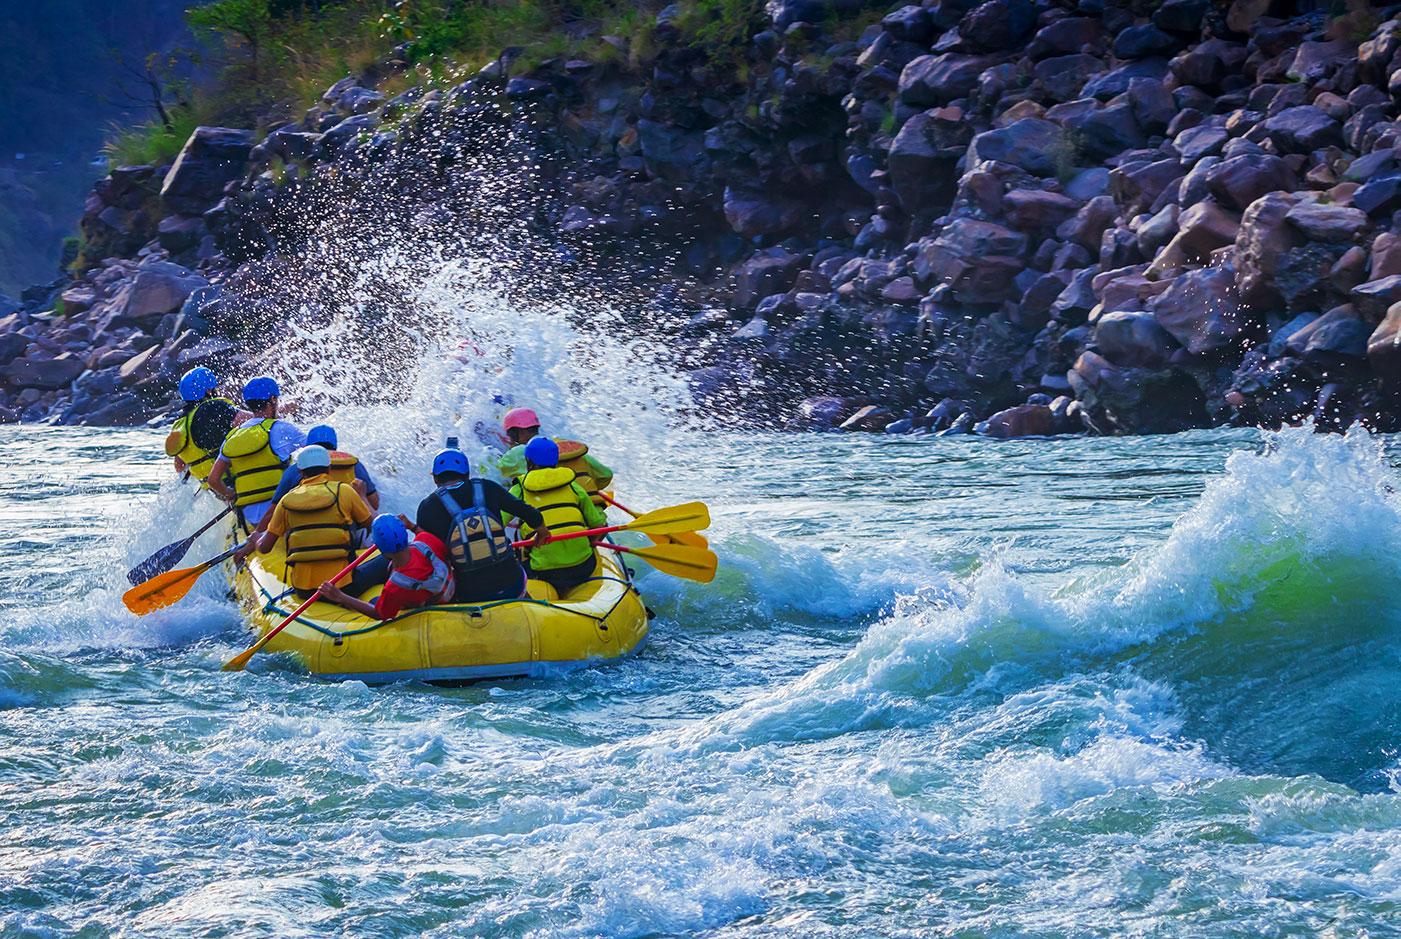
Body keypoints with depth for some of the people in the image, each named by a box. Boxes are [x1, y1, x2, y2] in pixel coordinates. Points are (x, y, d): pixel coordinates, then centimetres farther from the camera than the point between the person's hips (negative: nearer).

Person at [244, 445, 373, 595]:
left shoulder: (287, 500, 5)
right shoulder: (344, 491, -1)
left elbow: (264, 547, 8)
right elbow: (371, 522, 12)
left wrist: (255, 539, 32)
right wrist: (361, 495, 30)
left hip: (300, 587, 3)